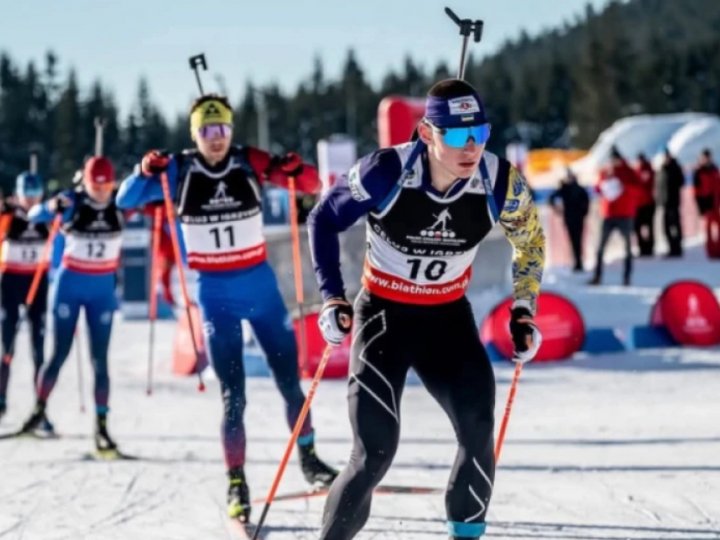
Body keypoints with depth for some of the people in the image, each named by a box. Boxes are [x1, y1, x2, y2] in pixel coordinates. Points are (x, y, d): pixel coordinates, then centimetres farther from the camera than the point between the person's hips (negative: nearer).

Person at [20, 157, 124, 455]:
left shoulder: (120, 204, -7)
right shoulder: (72, 201, -12)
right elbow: (35, 215, -22)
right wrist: (52, 207, -46)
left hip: (102, 289, 1)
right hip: (70, 286, -1)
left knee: (99, 360, -1)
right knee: (59, 354, 2)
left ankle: (101, 426, 2)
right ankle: (39, 409, 21)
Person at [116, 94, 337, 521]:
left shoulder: (249, 163, -6)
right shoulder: (180, 170, -7)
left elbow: (312, 184, -5)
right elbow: (126, 201, -8)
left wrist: (296, 171, -29)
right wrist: (146, 173, -29)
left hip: (260, 283, 1)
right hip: (215, 293, -1)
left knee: (290, 379, 9)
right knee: (233, 393, -3)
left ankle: (308, 457, 28)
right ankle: (237, 483, 6)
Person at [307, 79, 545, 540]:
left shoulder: (500, 183, -17)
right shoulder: (387, 172, -25)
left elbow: (531, 241, 6)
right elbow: (324, 220, -7)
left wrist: (524, 311, 2)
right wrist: (332, 297, -11)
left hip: (448, 316, 3)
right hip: (383, 313, -3)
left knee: (479, 435, -14)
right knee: (377, 450, -14)